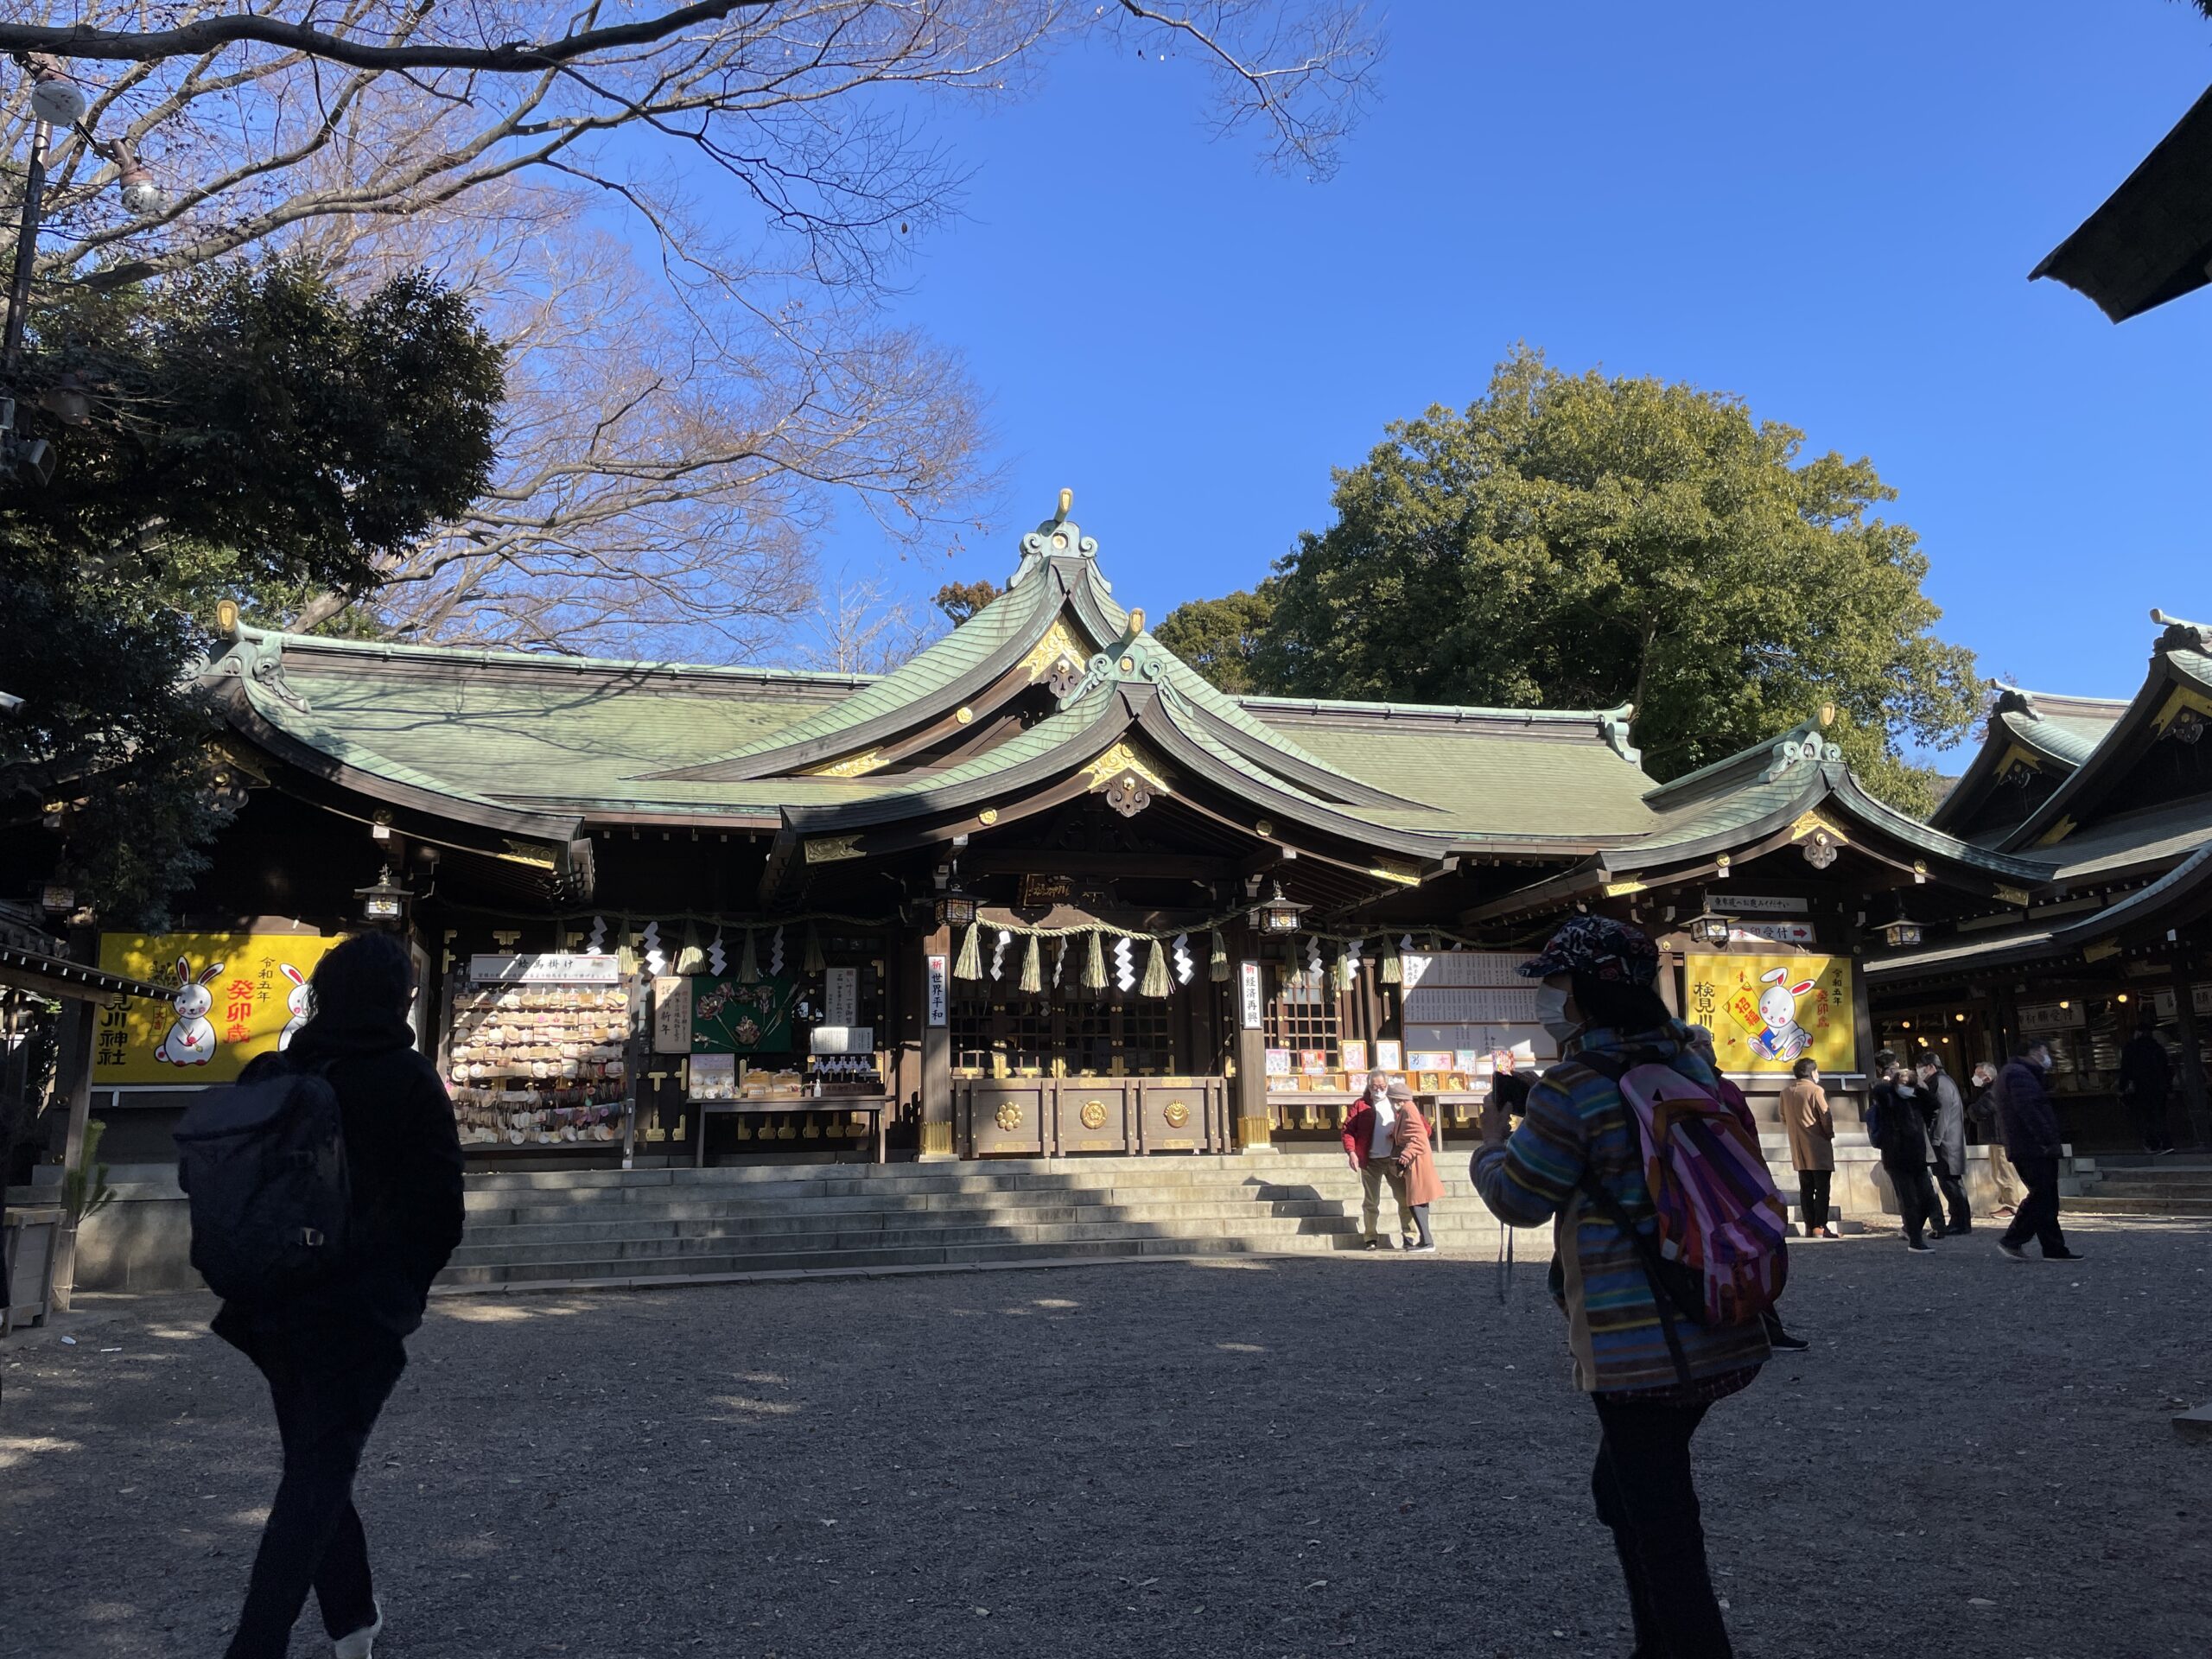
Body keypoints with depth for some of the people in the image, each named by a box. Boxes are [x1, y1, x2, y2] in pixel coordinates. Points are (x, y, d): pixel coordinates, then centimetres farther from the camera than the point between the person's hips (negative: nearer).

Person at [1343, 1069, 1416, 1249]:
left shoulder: (1397, 1104, 9)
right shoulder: (1361, 1105, 3)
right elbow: (1348, 1129, -1)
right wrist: (1351, 1152, -13)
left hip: (1394, 1160, 1)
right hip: (1370, 1161, -1)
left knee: (1405, 1198, -1)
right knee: (1370, 1201, 5)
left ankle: (1410, 1237, 8)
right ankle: (1370, 1239, 12)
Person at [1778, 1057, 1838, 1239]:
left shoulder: (1786, 1092, 7)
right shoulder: (1816, 1091, -11)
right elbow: (1826, 1117, -11)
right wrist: (1830, 1135, 6)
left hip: (1798, 1149, 5)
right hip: (1818, 1148, -5)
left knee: (1806, 1188, 9)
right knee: (1822, 1188, -2)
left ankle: (1809, 1226, 8)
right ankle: (1820, 1227, -7)